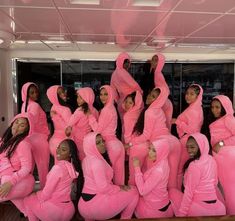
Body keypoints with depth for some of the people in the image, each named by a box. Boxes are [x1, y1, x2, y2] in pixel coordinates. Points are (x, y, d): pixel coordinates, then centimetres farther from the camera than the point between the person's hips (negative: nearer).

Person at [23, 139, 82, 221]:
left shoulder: (58, 167, -21)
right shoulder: (72, 167, 2)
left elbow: (46, 193, -14)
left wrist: (36, 194, 7)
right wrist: (39, 194, 16)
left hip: (55, 209, -7)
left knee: (27, 200, 17)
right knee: (37, 195, 30)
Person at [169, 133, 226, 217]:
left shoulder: (194, 165, -21)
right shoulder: (211, 159, 3)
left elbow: (189, 192, -17)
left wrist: (181, 213, -9)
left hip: (200, 208, -7)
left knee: (172, 192, 8)